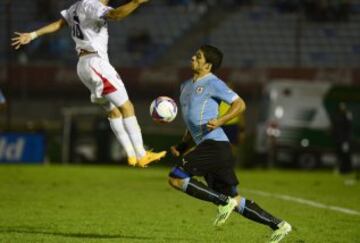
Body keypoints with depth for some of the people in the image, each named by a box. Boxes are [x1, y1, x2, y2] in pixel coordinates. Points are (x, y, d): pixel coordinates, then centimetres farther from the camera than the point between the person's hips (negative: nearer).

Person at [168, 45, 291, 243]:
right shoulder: (186, 86, 23)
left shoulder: (212, 83, -3)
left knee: (176, 178, -15)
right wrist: (182, 146, 22)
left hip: (214, 143, -9)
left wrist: (220, 121, -21)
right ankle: (278, 225, 11)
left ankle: (224, 202, -11)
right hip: (204, 145, 9)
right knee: (233, 200, 9)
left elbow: (240, 104, -8)